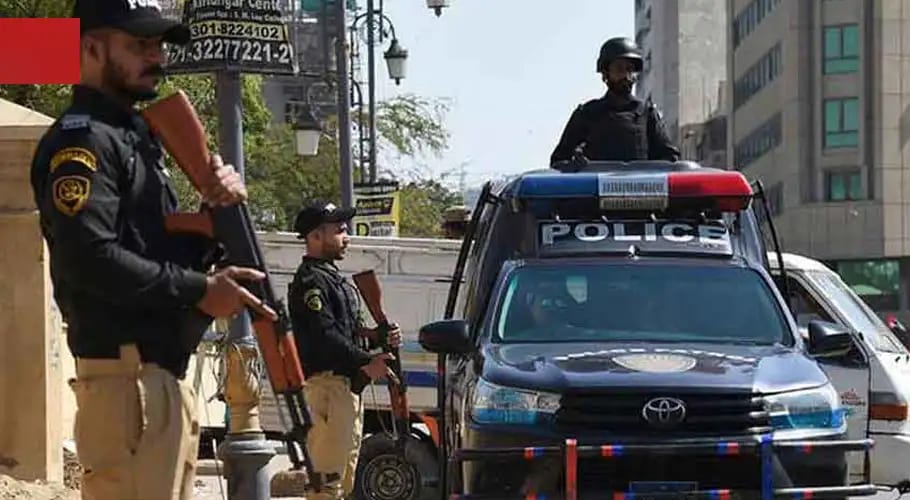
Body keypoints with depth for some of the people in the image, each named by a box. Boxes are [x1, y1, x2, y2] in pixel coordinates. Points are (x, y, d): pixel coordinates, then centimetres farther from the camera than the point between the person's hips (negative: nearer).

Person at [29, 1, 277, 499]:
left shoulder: (136, 137, 22)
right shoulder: (80, 139, -9)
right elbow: (89, 257, -22)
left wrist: (216, 210, 0)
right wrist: (198, 290, -16)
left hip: (166, 379, 10)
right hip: (126, 379, -10)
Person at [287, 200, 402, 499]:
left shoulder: (335, 278, 23)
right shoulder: (310, 281, -10)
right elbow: (324, 335, -21)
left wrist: (380, 338, 5)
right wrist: (366, 362, -23)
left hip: (348, 384, 11)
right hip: (326, 382, -11)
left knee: (343, 476, 15)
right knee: (327, 476, -13)